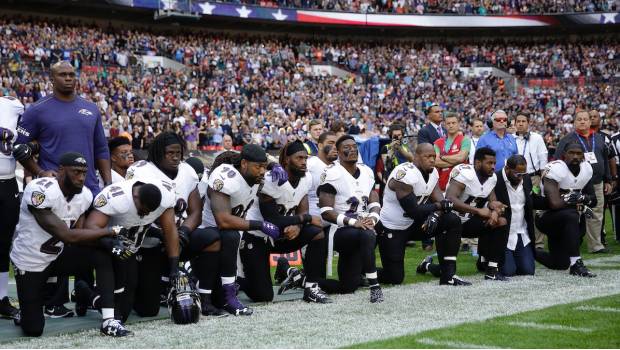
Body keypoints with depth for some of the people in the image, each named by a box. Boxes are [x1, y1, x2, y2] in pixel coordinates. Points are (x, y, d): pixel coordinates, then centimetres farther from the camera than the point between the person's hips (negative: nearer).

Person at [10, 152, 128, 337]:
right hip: (30, 263, -6)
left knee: (103, 255, -18)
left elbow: (79, 234, -7)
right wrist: (110, 231, -26)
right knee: (33, 329, -6)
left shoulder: (84, 195, -6)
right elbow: (67, 236, -31)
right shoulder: (40, 191, -29)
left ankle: (109, 321, -18)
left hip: (57, 256, 6)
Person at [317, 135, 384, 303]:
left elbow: (375, 203, 10)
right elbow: (326, 212, -16)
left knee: (348, 287, 7)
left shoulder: (367, 172, 10)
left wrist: (372, 218, -13)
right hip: (339, 231, -7)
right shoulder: (332, 174, -11)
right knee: (367, 236, -40)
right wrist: (353, 222, -26)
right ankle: (374, 286, -33)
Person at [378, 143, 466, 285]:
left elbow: (439, 201, -5)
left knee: (452, 222, -10)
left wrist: (434, 215, -27)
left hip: (412, 224, 7)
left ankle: (448, 275, -6)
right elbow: (413, 211, -28)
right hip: (391, 229, -7)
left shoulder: (432, 173, 0)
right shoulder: (405, 174, -26)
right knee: (394, 278, -9)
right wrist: (438, 206, -16)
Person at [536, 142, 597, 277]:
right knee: (571, 216, -38)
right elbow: (554, 204, -33)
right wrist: (578, 203, -20)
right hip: (546, 216, -8)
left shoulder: (587, 169, -1)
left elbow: (593, 200, 7)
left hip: (564, 222, 8)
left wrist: (582, 198, -16)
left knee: (560, 264, 8)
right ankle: (576, 264, -33)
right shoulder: (555, 170, -23)